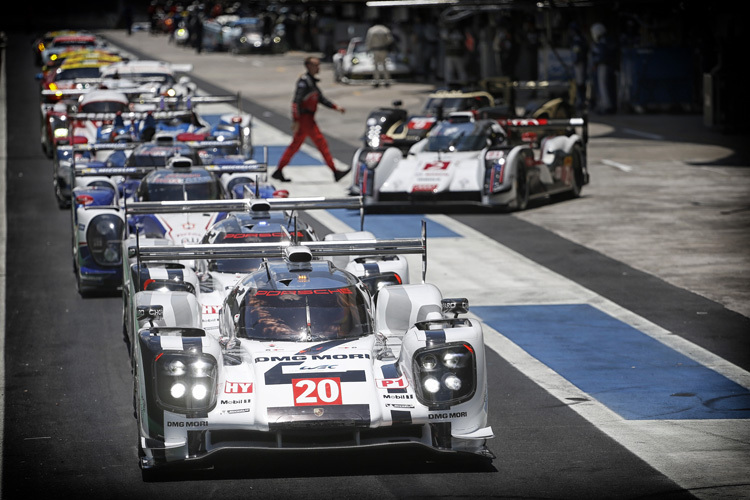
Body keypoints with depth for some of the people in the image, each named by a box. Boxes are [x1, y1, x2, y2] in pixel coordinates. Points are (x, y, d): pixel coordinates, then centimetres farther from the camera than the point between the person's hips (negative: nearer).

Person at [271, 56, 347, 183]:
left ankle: (278, 172, 14)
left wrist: (336, 107, 10)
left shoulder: (312, 81, 18)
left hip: (308, 119, 10)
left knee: (294, 146, 11)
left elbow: (321, 99, 21)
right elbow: (296, 100, -20)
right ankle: (335, 172, -6)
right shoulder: (304, 81, -13)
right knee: (322, 144, -8)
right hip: (305, 118, -10)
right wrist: (296, 120, -25)